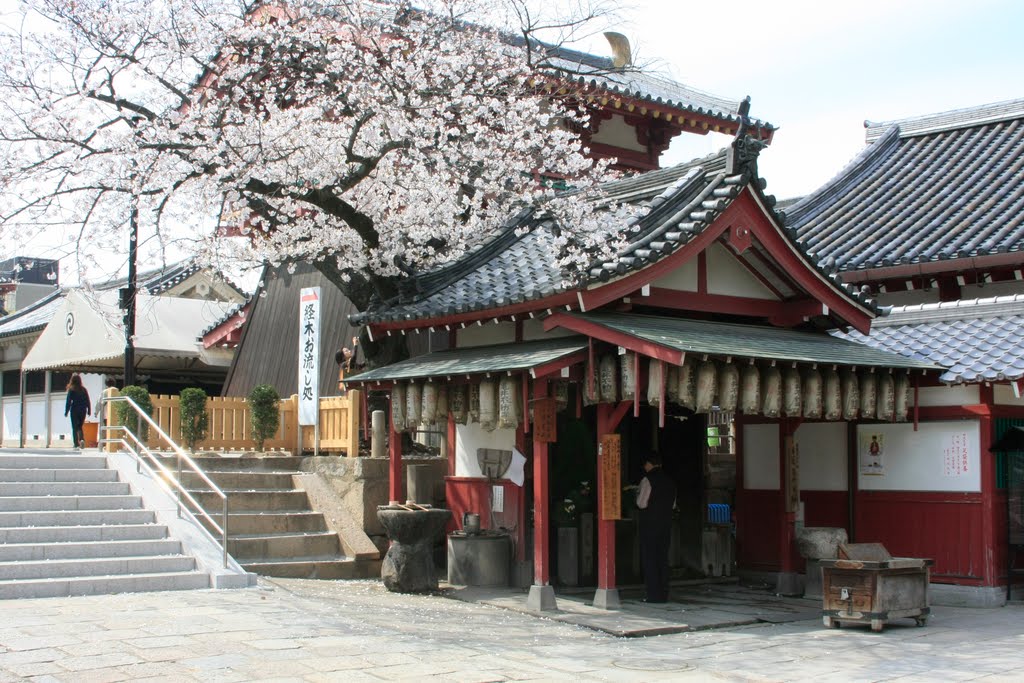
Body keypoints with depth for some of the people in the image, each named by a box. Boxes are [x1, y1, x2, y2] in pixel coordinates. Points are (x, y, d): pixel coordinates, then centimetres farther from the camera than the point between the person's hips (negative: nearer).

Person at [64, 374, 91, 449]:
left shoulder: (71, 390, -7)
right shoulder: (84, 390, 3)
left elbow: (68, 401, -7)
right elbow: (88, 401, 4)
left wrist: (66, 412, -2)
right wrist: (89, 411, 10)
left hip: (74, 411, -3)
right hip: (83, 411, 3)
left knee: (75, 428, 3)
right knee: (80, 427, 15)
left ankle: (76, 444, -1)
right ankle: (82, 439, -10)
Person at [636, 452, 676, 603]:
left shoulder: (647, 480, -11)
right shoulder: (669, 480, 9)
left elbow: (641, 503, -14)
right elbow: (673, 504, 14)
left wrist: (638, 494, 5)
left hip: (650, 524, -6)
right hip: (666, 523, 6)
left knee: (649, 558, -1)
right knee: (663, 558, 10)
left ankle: (654, 595, -3)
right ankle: (663, 594, 12)